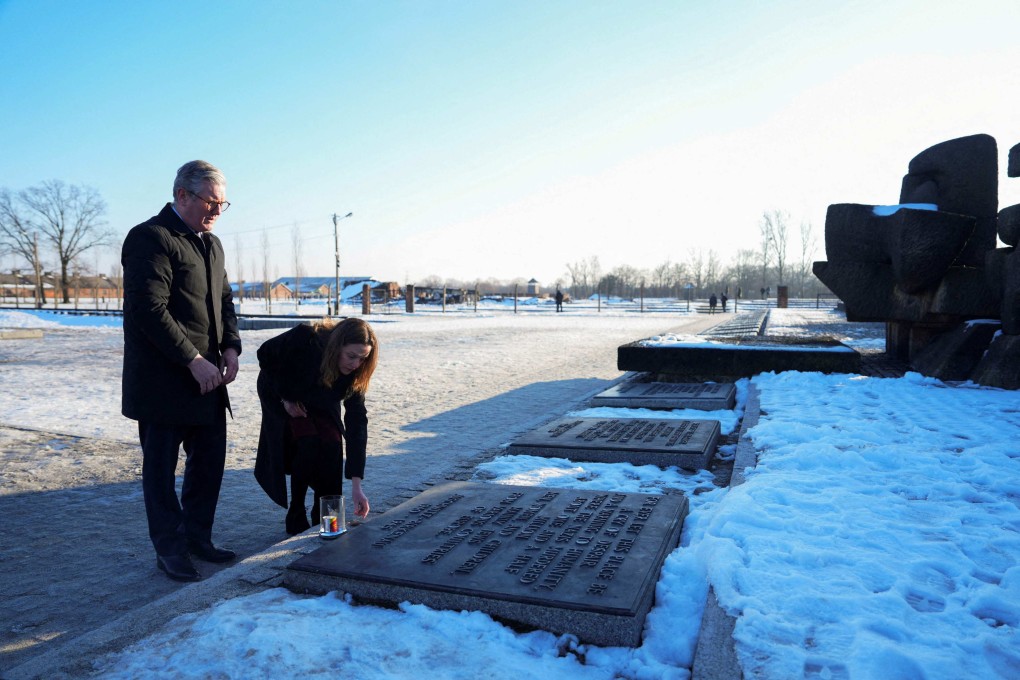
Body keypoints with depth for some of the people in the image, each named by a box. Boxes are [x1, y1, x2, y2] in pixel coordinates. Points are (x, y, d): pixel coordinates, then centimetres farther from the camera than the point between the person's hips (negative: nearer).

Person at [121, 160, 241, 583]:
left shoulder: (212, 244, 15)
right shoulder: (150, 238, -12)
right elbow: (151, 310, -19)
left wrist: (230, 347, 1)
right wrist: (194, 361, -19)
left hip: (207, 379, 8)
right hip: (163, 381, -8)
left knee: (210, 460, 14)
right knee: (161, 468, 6)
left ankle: (198, 536, 30)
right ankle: (170, 549, 20)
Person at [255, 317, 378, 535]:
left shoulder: (355, 374, -26)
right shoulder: (304, 339, -37)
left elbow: (357, 422, -28)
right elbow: (266, 355, -18)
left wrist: (356, 485, -31)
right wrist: (284, 398, -18)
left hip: (319, 405, 3)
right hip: (281, 398, -3)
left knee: (331, 444, -20)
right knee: (308, 443, -24)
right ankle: (296, 517, -5)